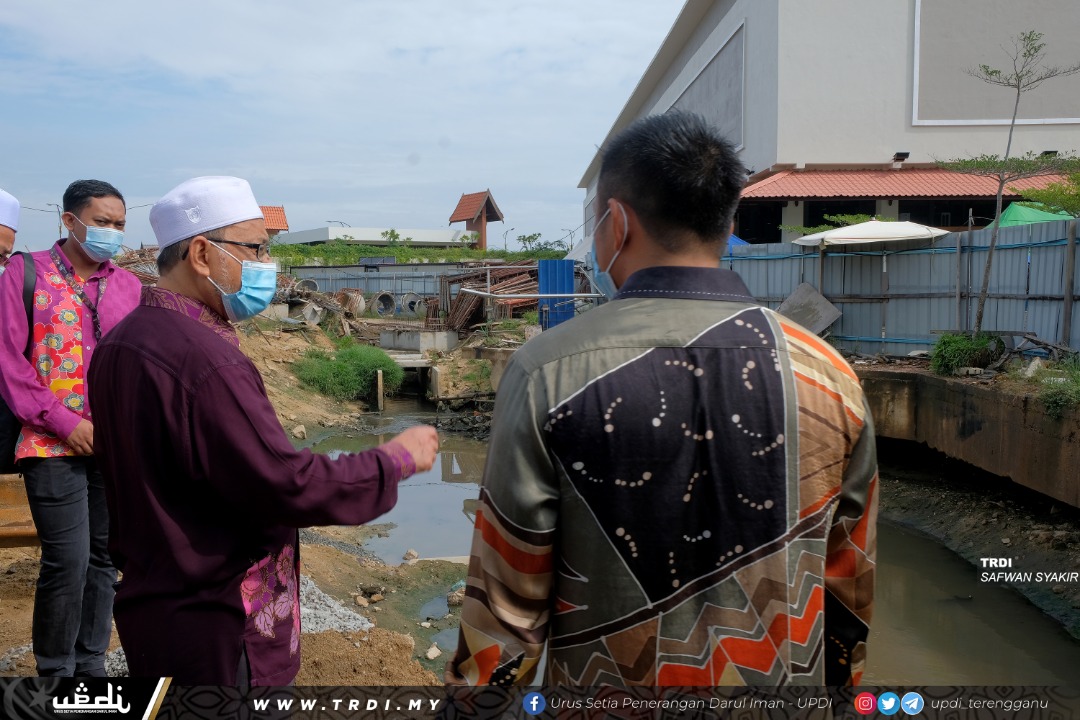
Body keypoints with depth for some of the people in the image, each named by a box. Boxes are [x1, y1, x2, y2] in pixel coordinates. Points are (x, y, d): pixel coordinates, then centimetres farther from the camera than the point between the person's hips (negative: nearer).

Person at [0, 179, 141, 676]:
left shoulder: (129, 286, 8)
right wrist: (64, 421, -12)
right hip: (54, 447, -3)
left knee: (104, 557, 11)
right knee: (68, 560, -6)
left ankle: (91, 664, 27)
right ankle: (55, 671, 15)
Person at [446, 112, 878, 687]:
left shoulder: (547, 376, -19)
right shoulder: (829, 376, -9)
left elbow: (505, 608, -15)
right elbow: (849, 591, 1)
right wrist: (833, 678, 16)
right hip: (784, 678, 3)